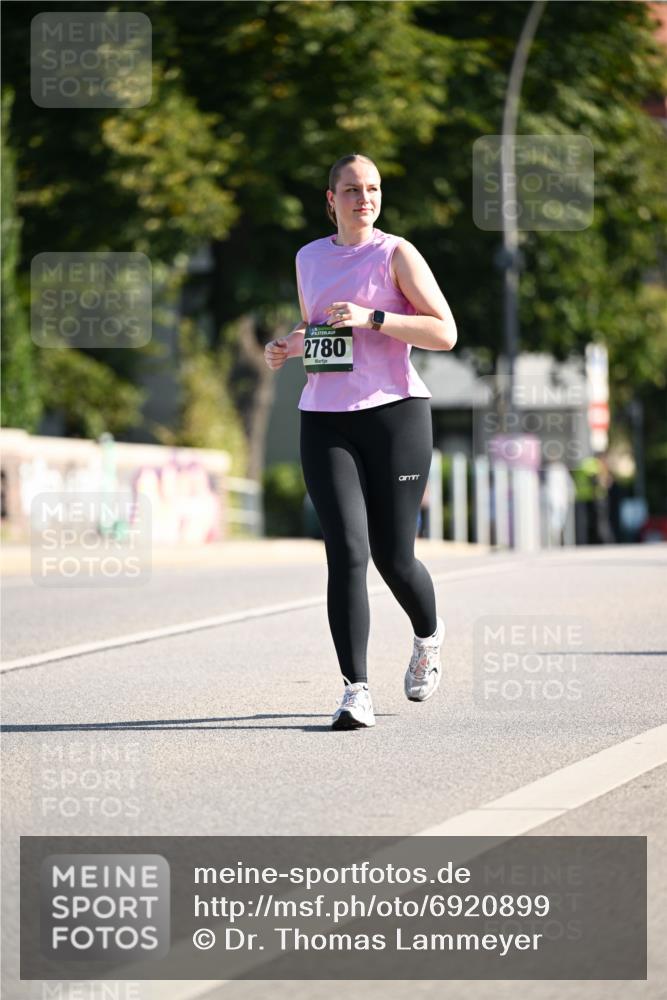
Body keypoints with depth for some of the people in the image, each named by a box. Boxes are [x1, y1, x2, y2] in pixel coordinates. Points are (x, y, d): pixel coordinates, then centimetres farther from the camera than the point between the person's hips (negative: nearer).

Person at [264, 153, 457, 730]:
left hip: (395, 414, -3)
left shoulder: (397, 255, 0)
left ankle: (428, 637, 36)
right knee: (347, 552, -12)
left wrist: (372, 319, -17)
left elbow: (445, 334, -7)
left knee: (393, 557, 2)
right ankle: (356, 691, -12)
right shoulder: (309, 258, 15)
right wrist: (287, 348, 9)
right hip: (325, 420, 3)